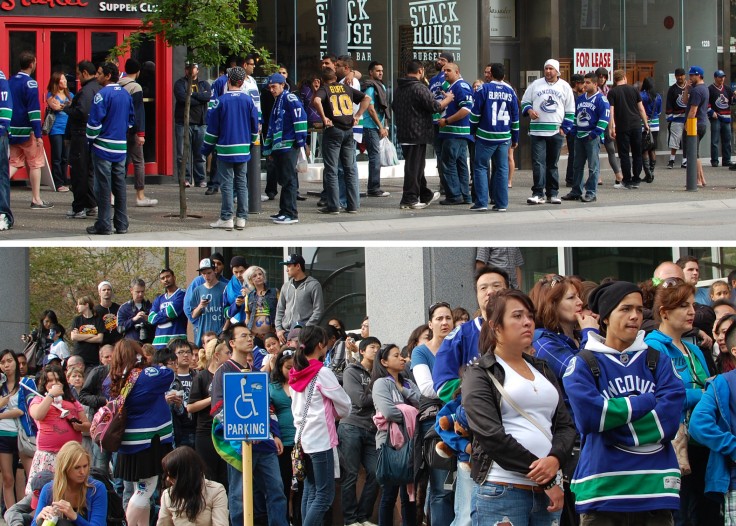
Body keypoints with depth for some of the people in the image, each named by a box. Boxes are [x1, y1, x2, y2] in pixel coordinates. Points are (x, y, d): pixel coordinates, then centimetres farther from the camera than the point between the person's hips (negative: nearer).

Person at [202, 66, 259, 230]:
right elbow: (255, 125, 9)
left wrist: (206, 148, 6)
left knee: (226, 184, -1)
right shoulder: (248, 101, 0)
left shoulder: (221, 101, -8)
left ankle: (226, 218, -2)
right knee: (242, 183, 8)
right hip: (243, 150, 3)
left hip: (225, 149, -3)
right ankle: (241, 218, 7)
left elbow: (212, 127, -3)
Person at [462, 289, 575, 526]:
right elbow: (491, 435, -10)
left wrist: (555, 458, -12)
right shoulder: (479, 374, 2)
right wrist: (547, 480, -12)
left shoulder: (542, 370, 20)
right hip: (500, 493, -5)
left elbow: (566, 425, 12)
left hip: (548, 493, 5)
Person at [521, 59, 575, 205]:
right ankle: (538, 193, -10)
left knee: (552, 164, 8)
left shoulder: (564, 86, 7)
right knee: (538, 162, -9)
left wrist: (565, 128, 1)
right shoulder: (536, 84, 7)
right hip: (537, 131, -1)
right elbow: (524, 101, 14)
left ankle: (553, 193, 13)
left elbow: (570, 110, 10)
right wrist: (529, 110, -8)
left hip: (557, 132, 1)